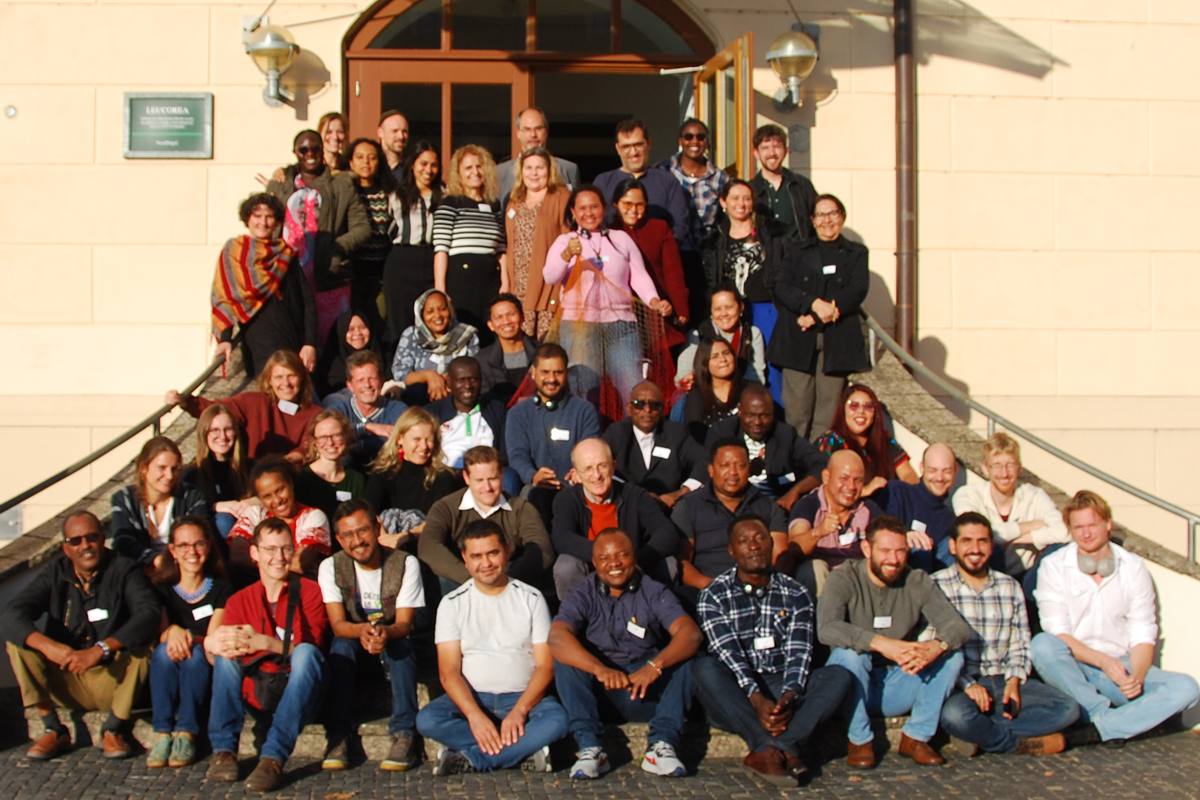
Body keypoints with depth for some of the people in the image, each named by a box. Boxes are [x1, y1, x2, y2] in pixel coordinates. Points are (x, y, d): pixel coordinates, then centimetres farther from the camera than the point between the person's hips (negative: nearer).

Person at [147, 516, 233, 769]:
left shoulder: (222, 590, 5)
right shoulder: (163, 590, 11)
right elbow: (160, 633, -5)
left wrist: (190, 639, -29)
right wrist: (173, 632, -29)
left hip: (205, 680, -1)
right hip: (167, 680, 1)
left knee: (195, 652, -32)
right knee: (164, 650, -30)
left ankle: (186, 734, -33)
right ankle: (162, 734, -32)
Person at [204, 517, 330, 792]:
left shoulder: (309, 592, 0)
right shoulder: (240, 601, 11)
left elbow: (313, 645, -13)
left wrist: (263, 643, -29)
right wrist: (212, 643, -29)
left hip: (302, 693, -3)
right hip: (259, 692, 3)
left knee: (306, 653, -32)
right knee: (226, 655, -20)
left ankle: (273, 757, -40)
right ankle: (224, 751, -23)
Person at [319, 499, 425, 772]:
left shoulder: (406, 563, -13)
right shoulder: (331, 567, -9)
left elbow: (404, 624, -19)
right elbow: (338, 624, -19)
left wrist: (385, 633, -44)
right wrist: (361, 630, -44)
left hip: (393, 640, -1)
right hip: (352, 639, 1)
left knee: (399, 646, -34)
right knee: (341, 645, -33)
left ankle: (404, 734, -33)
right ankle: (337, 736, -31)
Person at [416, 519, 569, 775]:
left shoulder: (531, 598, 6)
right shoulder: (453, 603, 6)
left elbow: (546, 665, -1)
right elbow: (448, 671, -4)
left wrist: (519, 711, -18)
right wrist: (475, 715, -22)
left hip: (522, 697, 0)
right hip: (471, 698, 0)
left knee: (557, 718, -32)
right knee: (427, 720, -30)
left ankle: (469, 758, -24)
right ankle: (525, 750, -23)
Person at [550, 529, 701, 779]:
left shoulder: (653, 592, 2)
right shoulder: (583, 595, 1)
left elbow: (690, 632, -15)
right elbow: (557, 638, -19)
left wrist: (655, 665, -35)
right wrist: (600, 669, -37)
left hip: (648, 697, 0)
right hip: (598, 693, 0)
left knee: (683, 658, -22)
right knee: (565, 660, -24)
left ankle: (662, 743, -29)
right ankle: (590, 746, -30)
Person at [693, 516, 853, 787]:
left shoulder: (796, 595, 8)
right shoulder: (714, 595, 1)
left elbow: (799, 654, -4)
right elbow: (729, 655, -12)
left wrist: (788, 698, -24)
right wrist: (757, 700, -27)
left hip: (782, 690, 2)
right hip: (736, 698, -2)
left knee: (838, 676, -21)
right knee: (704, 668, -32)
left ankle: (768, 752, -36)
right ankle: (783, 752, -37)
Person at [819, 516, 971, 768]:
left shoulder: (918, 582, -1)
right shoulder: (843, 580, -12)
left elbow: (959, 627, -13)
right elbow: (827, 629, -31)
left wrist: (936, 647, -36)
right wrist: (881, 643, -44)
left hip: (897, 689, 3)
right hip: (854, 688, -3)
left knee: (952, 655, -17)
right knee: (849, 651, -33)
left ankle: (916, 737, -6)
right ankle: (859, 741, -15)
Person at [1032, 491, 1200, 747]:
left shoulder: (1134, 567, 4)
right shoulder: (1054, 567, -3)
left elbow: (1143, 634, -1)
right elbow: (1057, 632, -10)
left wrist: (1136, 676, -21)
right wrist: (1101, 661, -25)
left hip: (1121, 666, 2)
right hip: (1073, 668, -2)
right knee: (1042, 644, -35)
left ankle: (1101, 727, -31)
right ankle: (1104, 713, -26)